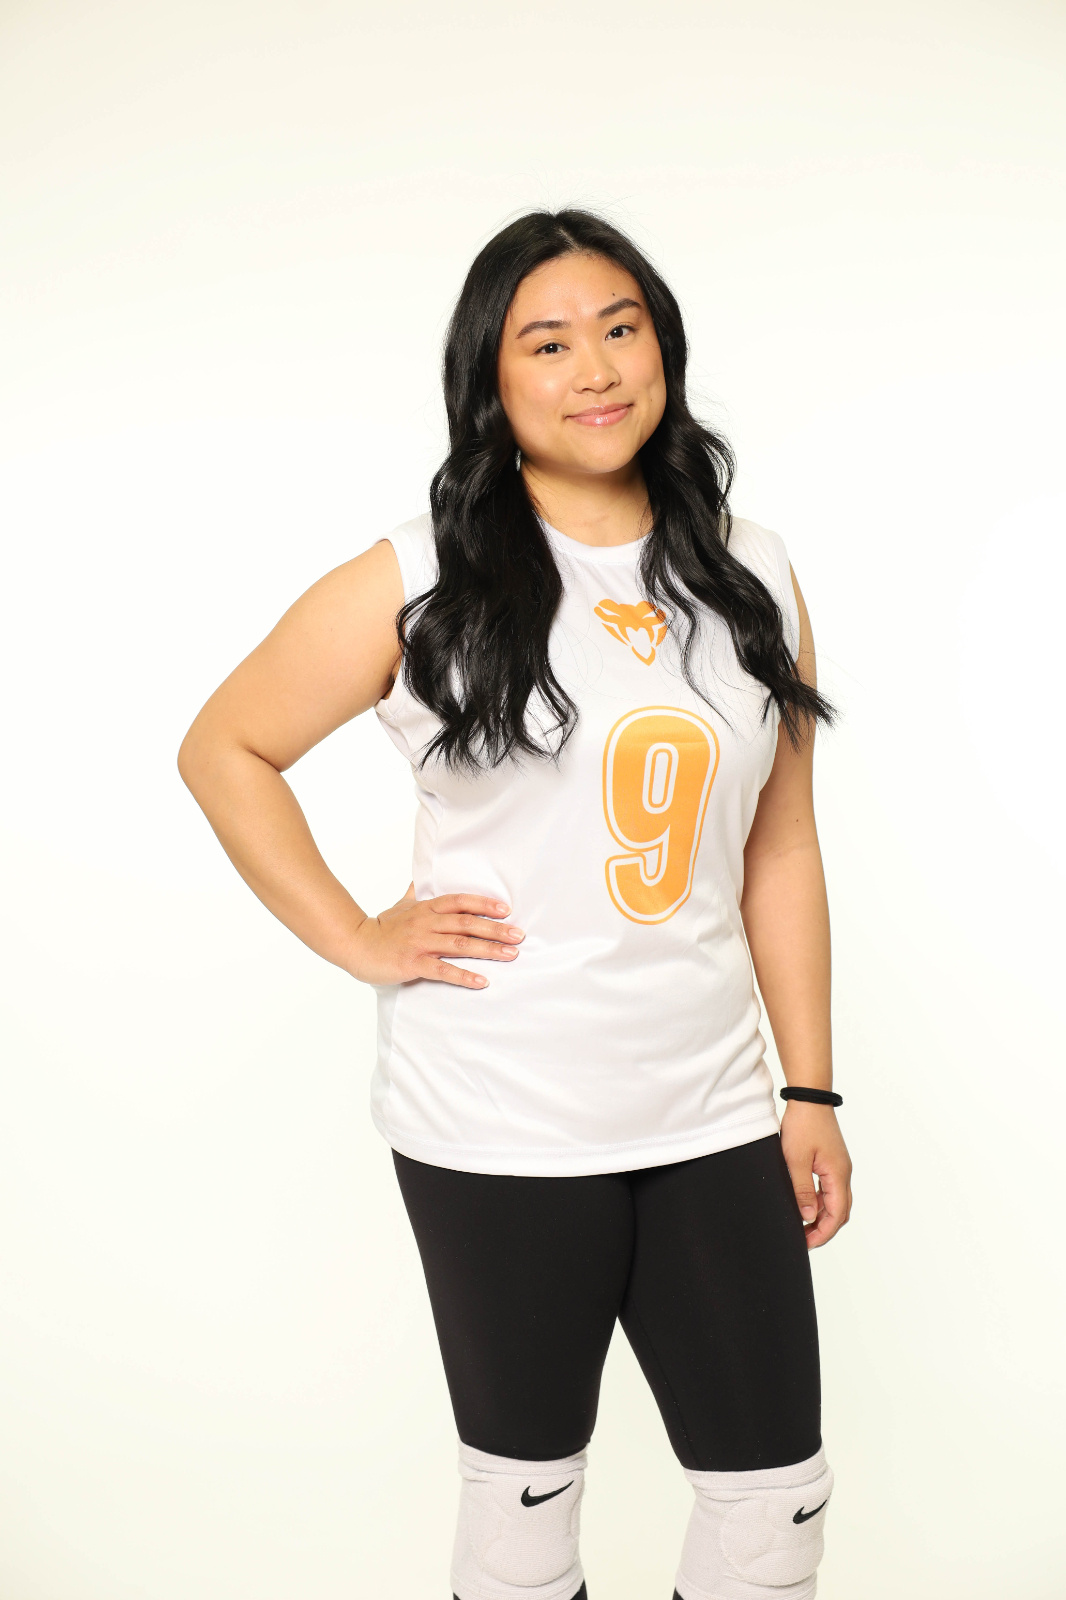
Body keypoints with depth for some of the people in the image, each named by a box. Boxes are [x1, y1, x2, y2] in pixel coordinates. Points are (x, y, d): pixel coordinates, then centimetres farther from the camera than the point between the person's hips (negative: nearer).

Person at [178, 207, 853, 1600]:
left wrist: (812, 1093, 6)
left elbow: (782, 851, 8)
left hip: (713, 1119, 3)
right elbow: (225, 751, 3)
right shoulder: (419, 584, -6)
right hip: (498, 1130, -3)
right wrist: (357, 940, -4)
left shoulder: (754, 580, 5)